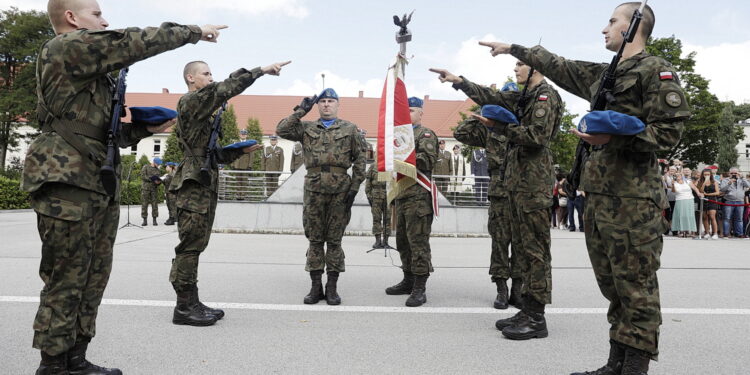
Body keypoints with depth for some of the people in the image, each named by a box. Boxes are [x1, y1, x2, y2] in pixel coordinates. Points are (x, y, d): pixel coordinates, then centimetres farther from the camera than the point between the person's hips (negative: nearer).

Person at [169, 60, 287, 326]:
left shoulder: (205, 113, 24)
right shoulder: (190, 102, -4)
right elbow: (226, 89, -19)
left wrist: (241, 151, 10)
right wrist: (262, 70, -19)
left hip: (206, 185, 10)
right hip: (194, 185, -10)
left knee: (195, 245, 9)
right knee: (190, 245, -7)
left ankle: (191, 303, 15)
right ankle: (184, 307, -1)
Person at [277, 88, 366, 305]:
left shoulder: (350, 129, 8)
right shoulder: (307, 128, 12)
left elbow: (359, 159, 4)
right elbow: (281, 130, -1)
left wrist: (355, 187, -4)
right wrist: (301, 111, -2)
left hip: (340, 191, -1)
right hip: (314, 190, 2)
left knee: (334, 240, 5)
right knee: (314, 240, 6)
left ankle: (332, 287, 13)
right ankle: (316, 286, 15)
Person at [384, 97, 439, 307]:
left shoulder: (426, 135, -1)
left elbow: (429, 159, -16)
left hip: (418, 195, -8)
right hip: (401, 194, 9)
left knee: (418, 241, -9)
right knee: (402, 240, 13)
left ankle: (420, 288, -6)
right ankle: (408, 280, 25)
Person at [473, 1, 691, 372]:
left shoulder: (656, 70, -1)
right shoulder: (601, 75, 21)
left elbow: (669, 130, -10)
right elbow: (555, 64, 31)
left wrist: (614, 138, -19)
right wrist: (513, 48, 35)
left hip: (633, 200, -8)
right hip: (597, 197, 8)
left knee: (635, 286, -4)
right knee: (612, 285, 10)